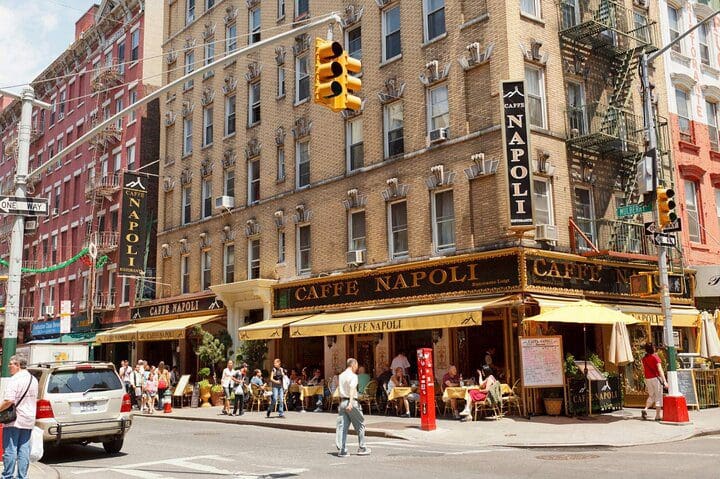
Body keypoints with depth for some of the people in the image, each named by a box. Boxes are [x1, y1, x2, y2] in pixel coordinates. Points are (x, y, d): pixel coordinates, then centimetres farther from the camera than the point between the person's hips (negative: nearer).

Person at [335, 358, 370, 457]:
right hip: (351, 402, -6)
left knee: (341, 426, 3)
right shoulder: (353, 376, -10)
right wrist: (351, 403, -34)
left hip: (342, 401, 7)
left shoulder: (341, 376, 13)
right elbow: (352, 389, -23)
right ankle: (362, 448, 15)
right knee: (360, 425, 9)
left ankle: (341, 450, -1)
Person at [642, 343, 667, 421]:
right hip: (656, 378, -5)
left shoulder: (644, 358, 6)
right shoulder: (655, 357, -10)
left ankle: (645, 409, -2)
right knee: (658, 396, 4)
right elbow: (660, 370, -16)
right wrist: (664, 381, -17)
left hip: (647, 379, 5)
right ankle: (658, 416, 6)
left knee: (651, 396, 19)